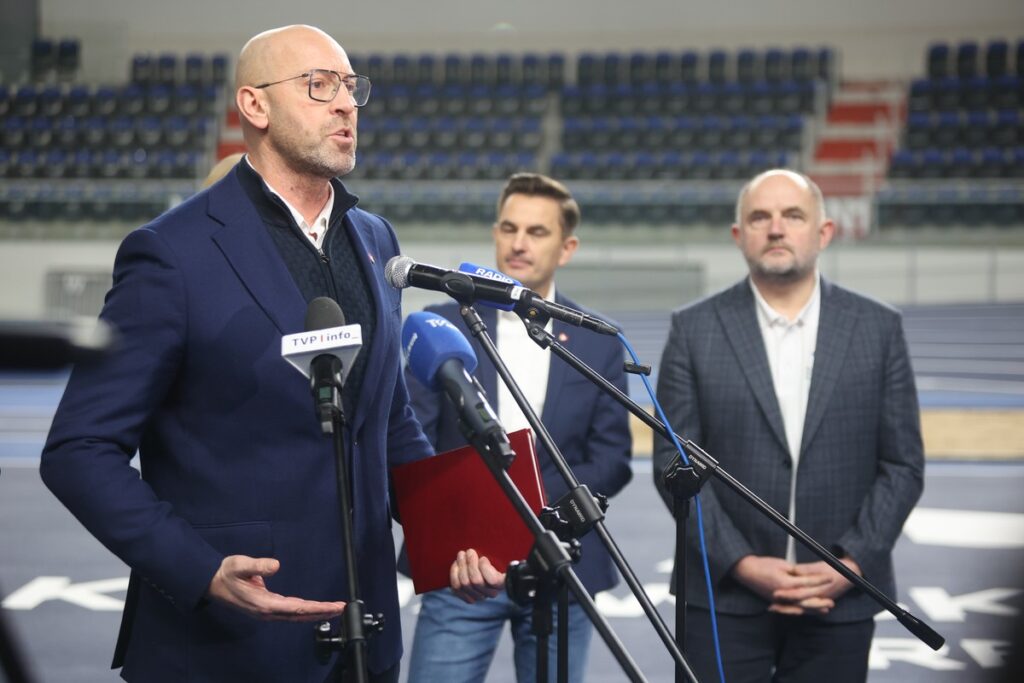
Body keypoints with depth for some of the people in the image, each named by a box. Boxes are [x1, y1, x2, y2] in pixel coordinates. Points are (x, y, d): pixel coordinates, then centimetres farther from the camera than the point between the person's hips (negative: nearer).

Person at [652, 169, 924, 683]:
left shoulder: (878, 328, 4)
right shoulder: (694, 330, 1)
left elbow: (902, 465, 4)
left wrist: (851, 564, -8)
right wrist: (743, 564, -10)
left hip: (841, 598, 1)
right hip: (724, 596, -1)